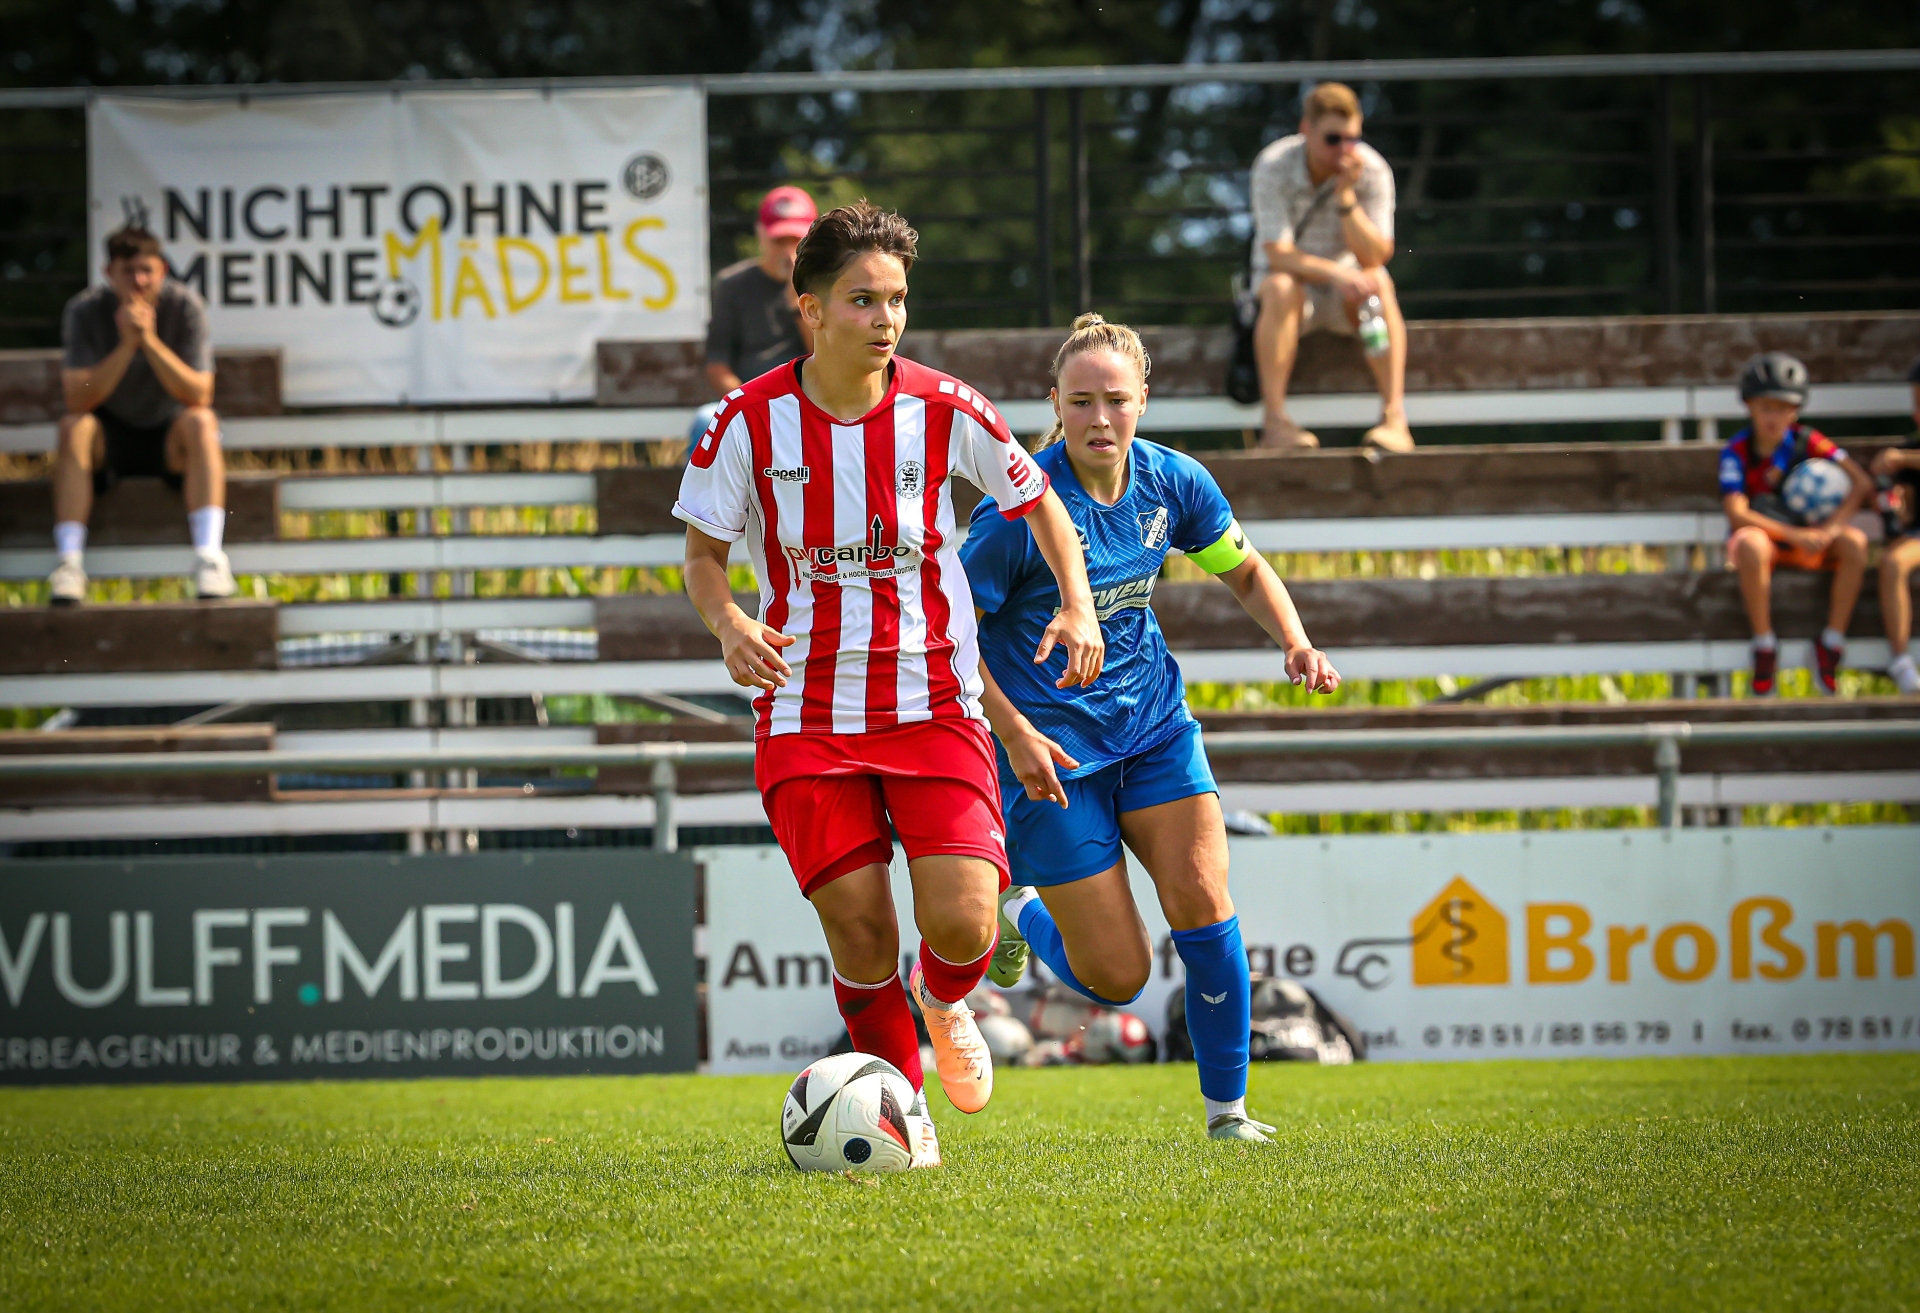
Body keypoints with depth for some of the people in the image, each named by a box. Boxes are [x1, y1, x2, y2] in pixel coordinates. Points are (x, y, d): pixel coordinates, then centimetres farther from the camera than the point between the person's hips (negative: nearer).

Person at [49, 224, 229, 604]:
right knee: (73, 427, -30)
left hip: (169, 437, 0)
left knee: (201, 421, -31)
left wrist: (150, 341, -31)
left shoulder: (185, 306, -14)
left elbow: (199, 396, -21)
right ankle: (69, 561, -37)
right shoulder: (85, 311, -13)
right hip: (109, 440, 0)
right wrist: (126, 345, -31)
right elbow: (77, 400, -22)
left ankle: (208, 555, -41)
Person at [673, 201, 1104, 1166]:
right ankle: (903, 1110, 18)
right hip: (805, 716, 0)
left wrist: (1078, 607, -4)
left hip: (933, 706, 0)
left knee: (961, 928, -13)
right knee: (859, 934, -6)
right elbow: (704, 549, 5)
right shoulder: (749, 422, -6)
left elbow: (1036, 500, 11)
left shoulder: (946, 412, -4)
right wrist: (728, 623, -16)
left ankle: (944, 1004, 25)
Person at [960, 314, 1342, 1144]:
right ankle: (1019, 916, 30)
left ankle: (1227, 1109, 3)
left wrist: (1296, 643, -6)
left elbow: (1246, 572, 13)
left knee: (1203, 906, -12)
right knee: (1116, 977, -3)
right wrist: (1014, 733, -21)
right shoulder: (1022, 506, -19)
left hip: (1153, 724, 4)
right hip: (1053, 748, -4)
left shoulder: (1172, 483, -4)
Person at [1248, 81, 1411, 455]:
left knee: (1378, 284, -31)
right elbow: (1277, 253, -25)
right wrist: (1336, 274, -42)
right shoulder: (1273, 167, -18)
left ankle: (1394, 416, -36)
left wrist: (1346, 196, -32)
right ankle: (1275, 420, -39)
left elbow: (1375, 257, -20)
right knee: (1281, 288, -35)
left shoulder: (1372, 170, -15)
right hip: (1291, 273, -1)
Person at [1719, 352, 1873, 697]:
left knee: (1855, 542, -26)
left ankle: (1830, 645, -20)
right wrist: (1795, 535, -27)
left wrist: (1831, 527, -24)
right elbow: (1736, 513, -20)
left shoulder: (1808, 442, -4)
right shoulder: (1737, 451, -9)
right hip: (1762, 536, -3)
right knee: (1752, 544, -40)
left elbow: (1862, 483, -9)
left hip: (1806, 541, 3)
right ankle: (1764, 647, -28)